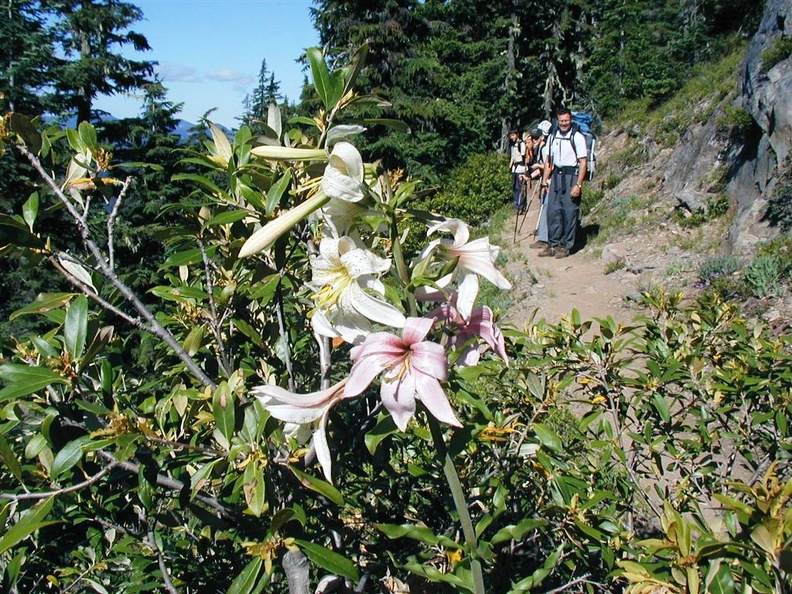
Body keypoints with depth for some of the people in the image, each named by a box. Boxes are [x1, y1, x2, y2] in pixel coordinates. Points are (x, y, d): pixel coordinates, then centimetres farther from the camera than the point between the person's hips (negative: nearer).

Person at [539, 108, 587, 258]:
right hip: (556, 176, 6)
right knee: (552, 211, 6)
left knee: (570, 212, -2)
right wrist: (545, 180, 11)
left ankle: (566, 246, 7)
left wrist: (578, 185, -15)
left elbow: (583, 162, -9)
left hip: (571, 176, -5)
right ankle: (553, 244, 15)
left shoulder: (577, 137, -6)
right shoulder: (552, 137, 11)